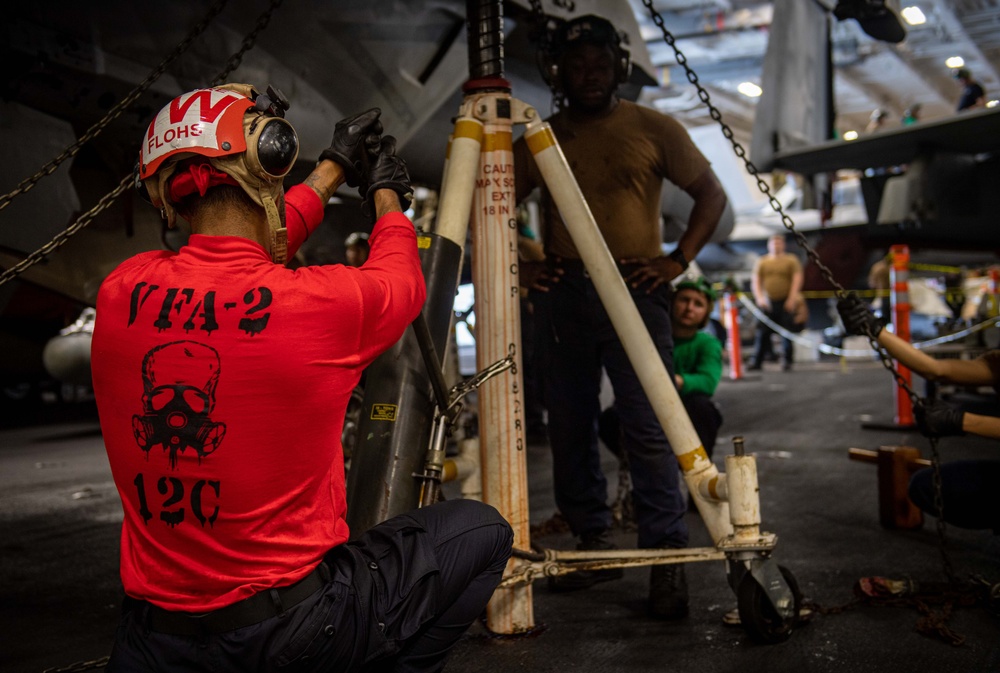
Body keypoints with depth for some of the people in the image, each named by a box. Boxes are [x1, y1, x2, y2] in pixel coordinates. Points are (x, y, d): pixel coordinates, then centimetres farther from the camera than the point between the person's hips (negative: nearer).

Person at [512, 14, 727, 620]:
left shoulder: (654, 130, 7)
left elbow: (712, 194, 10)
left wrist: (678, 260, -3)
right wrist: (514, 265, 4)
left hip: (634, 290, -3)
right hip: (560, 293, 4)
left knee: (650, 426, -10)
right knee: (569, 426, 6)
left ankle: (668, 557, -1)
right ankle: (594, 543, 19)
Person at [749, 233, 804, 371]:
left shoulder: (791, 260, 8)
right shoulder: (761, 261, 13)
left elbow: (797, 280, -1)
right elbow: (755, 280, 7)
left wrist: (792, 299, -12)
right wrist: (759, 297, -7)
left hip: (786, 303, -1)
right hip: (767, 303, 1)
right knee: (762, 333, -3)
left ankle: (787, 361, 5)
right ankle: (757, 361, 0)